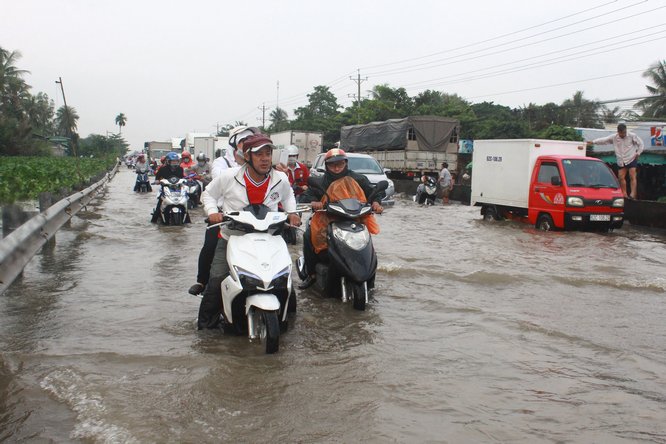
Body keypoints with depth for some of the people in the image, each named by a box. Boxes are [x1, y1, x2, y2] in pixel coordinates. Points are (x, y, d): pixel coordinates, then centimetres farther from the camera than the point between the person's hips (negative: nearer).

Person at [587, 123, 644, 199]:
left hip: (631, 159, -4)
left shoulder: (632, 136, -7)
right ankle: (624, 194, 17)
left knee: (632, 176, -12)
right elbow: (603, 140, -2)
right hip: (621, 161, 4)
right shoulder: (614, 137, 0)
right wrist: (593, 142, -9)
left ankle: (633, 194, -18)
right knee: (621, 177, 5)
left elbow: (640, 143, 2)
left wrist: (638, 153, -5)